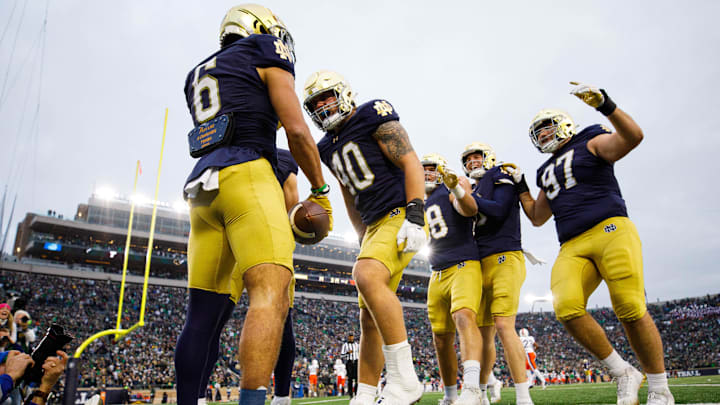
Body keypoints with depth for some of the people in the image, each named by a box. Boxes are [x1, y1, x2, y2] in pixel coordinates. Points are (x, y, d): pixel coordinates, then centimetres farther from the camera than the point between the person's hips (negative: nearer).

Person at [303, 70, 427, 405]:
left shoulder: (373, 117, -2)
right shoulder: (329, 148, 19)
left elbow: (411, 164, -11)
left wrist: (414, 215, -21)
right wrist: (365, 241, 18)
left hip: (401, 214, -8)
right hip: (374, 226, 8)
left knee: (367, 276, -31)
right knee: (369, 317, 5)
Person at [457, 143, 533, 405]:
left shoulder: (501, 179, 3)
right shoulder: (474, 193, 22)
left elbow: (499, 211, -15)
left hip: (505, 260, -7)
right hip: (481, 265, 7)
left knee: (504, 326, -17)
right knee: (484, 334, 8)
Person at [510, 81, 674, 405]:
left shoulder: (590, 144, 10)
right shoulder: (547, 173, 27)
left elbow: (633, 137, -11)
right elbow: (537, 217, 32)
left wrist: (606, 106, -23)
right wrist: (521, 187, 26)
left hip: (611, 231, -5)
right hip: (573, 248, 5)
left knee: (631, 310, -15)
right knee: (567, 309, -20)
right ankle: (623, 374, -2)